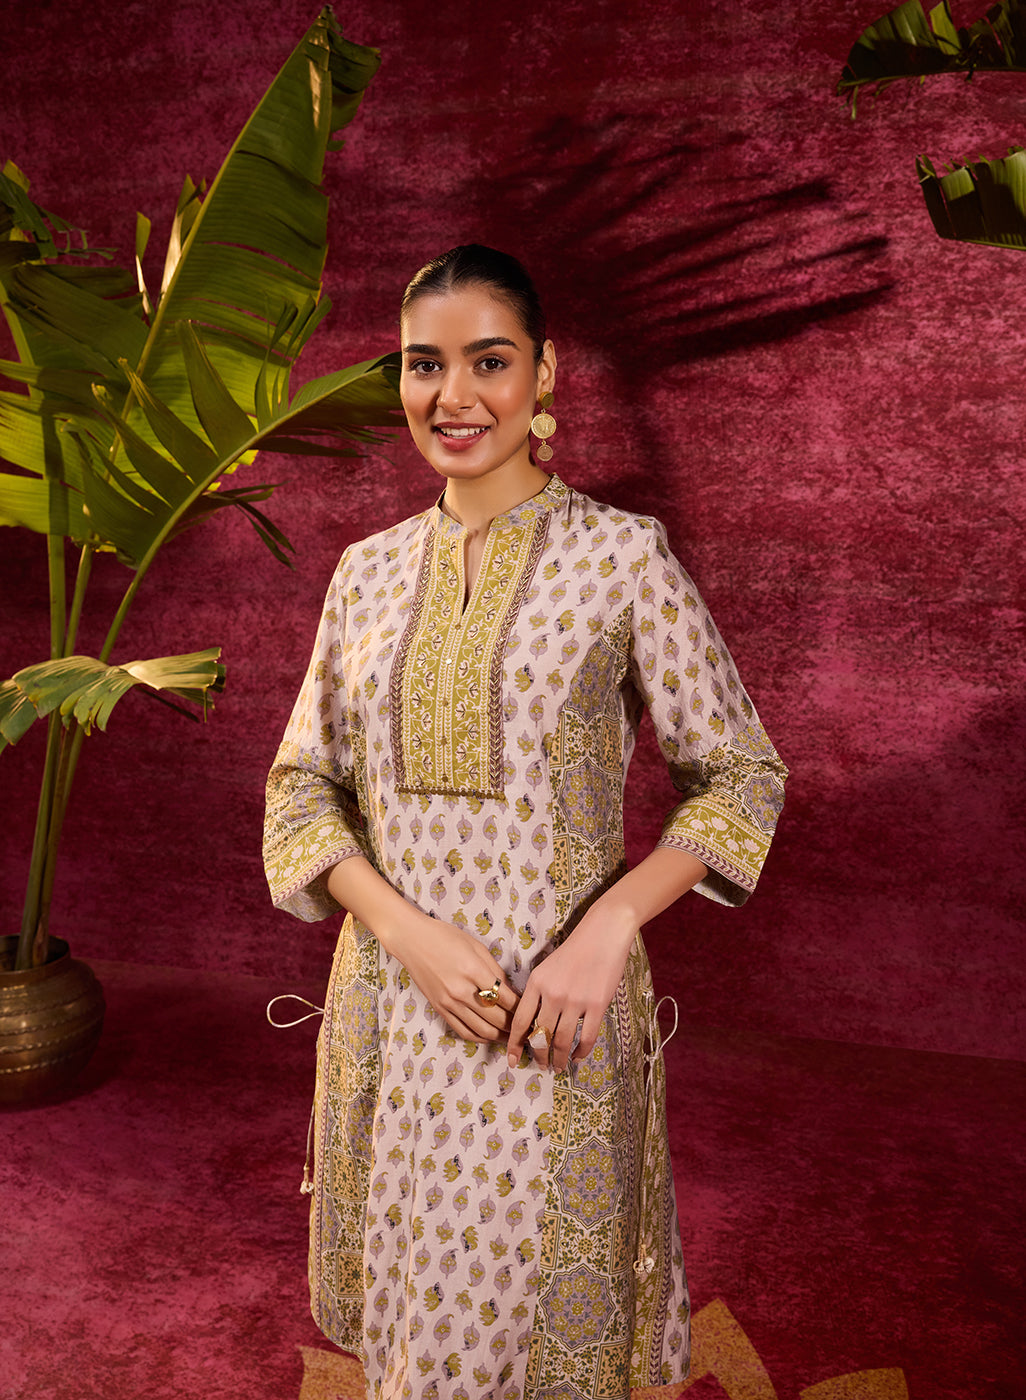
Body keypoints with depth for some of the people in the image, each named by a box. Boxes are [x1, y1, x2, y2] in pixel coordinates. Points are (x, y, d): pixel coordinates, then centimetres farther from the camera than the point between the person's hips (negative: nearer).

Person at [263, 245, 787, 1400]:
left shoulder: (621, 554, -6)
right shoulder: (369, 570, 5)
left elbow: (740, 775, -4)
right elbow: (301, 784, 6)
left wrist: (608, 925, -18)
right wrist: (408, 930, -12)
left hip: (557, 1011, -3)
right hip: (391, 1007, 4)